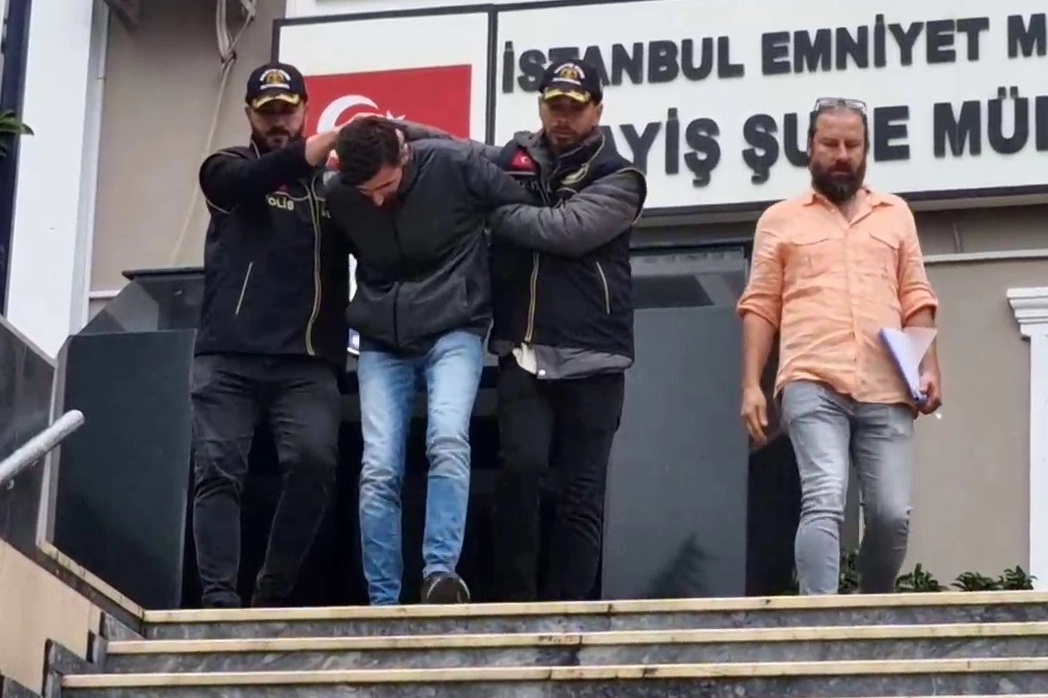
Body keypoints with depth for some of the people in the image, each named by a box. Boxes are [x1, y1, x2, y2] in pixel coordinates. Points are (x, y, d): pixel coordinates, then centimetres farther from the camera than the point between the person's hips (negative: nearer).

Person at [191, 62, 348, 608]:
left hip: (307, 362, 0)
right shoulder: (227, 169, 14)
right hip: (228, 357, 0)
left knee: (314, 461, -19)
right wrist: (314, 149, -26)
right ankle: (219, 599, -13)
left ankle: (272, 595, -7)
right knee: (218, 470, -10)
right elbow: (244, 181, -11)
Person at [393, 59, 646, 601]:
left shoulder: (618, 179, 0)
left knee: (581, 493, 1)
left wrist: (489, 210, -10)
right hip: (523, 354, 1)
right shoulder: (513, 159, 11)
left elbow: (566, 229, -15)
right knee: (521, 467, -15)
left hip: (591, 359, -1)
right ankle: (514, 599, -6)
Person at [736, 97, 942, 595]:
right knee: (824, 502, -18)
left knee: (892, 515, -2)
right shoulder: (780, 220, 14)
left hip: (887, 389, 3)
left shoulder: (896, 214, 20)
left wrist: (929, 367, 3)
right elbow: (760, 307, 9)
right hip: (813, 385, -2)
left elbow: (916, 300, 17)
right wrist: (750, 386, -1)